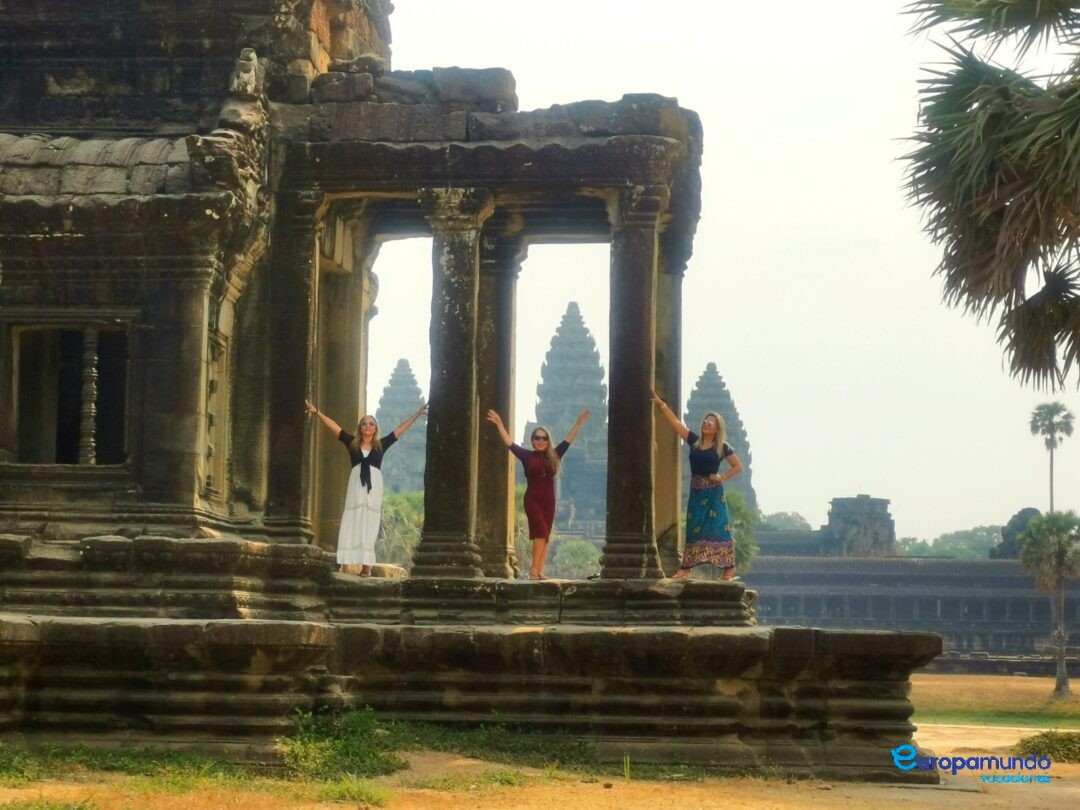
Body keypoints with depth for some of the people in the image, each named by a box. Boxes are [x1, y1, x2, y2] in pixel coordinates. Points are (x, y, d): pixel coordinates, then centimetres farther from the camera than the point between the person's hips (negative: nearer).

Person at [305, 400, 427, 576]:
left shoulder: (381, 445, 6)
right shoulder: (352, 443, 6)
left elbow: (400, 429, 9)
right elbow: (334, 426, 7)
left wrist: (417, 414, 9)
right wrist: (317, 412, 5)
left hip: (373, 488, 0)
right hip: (356, 486, 0)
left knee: (369, 525, 0)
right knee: (351, 523, -2)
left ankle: (366, 564, -4)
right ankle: (343, 561, -8)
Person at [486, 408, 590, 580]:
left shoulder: (553, 456, 8)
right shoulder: (527, 456, 2)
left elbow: (568, 441, 10)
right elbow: (509, 443, -1)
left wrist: (579, 423, 5)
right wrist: (499, 425, -7)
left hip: (548, 501, 4)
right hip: (532, 499, -4)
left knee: (544, 535, 1)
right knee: (541, 533, -16)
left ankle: (539, 571, 1)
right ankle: (534, 569, -14)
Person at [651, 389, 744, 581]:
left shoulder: (723, 447, -4)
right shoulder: (694, 441, 5)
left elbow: (738, 467, 2)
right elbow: (675, 421, 4)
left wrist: (722, 477, -11)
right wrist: (661, 404, -1)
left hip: (713, 492, -4)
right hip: (696, 492, 4)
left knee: (718, 528, -7)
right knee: (693, 529, 5)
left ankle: (729, 570, -5)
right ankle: (686, 569, 8)